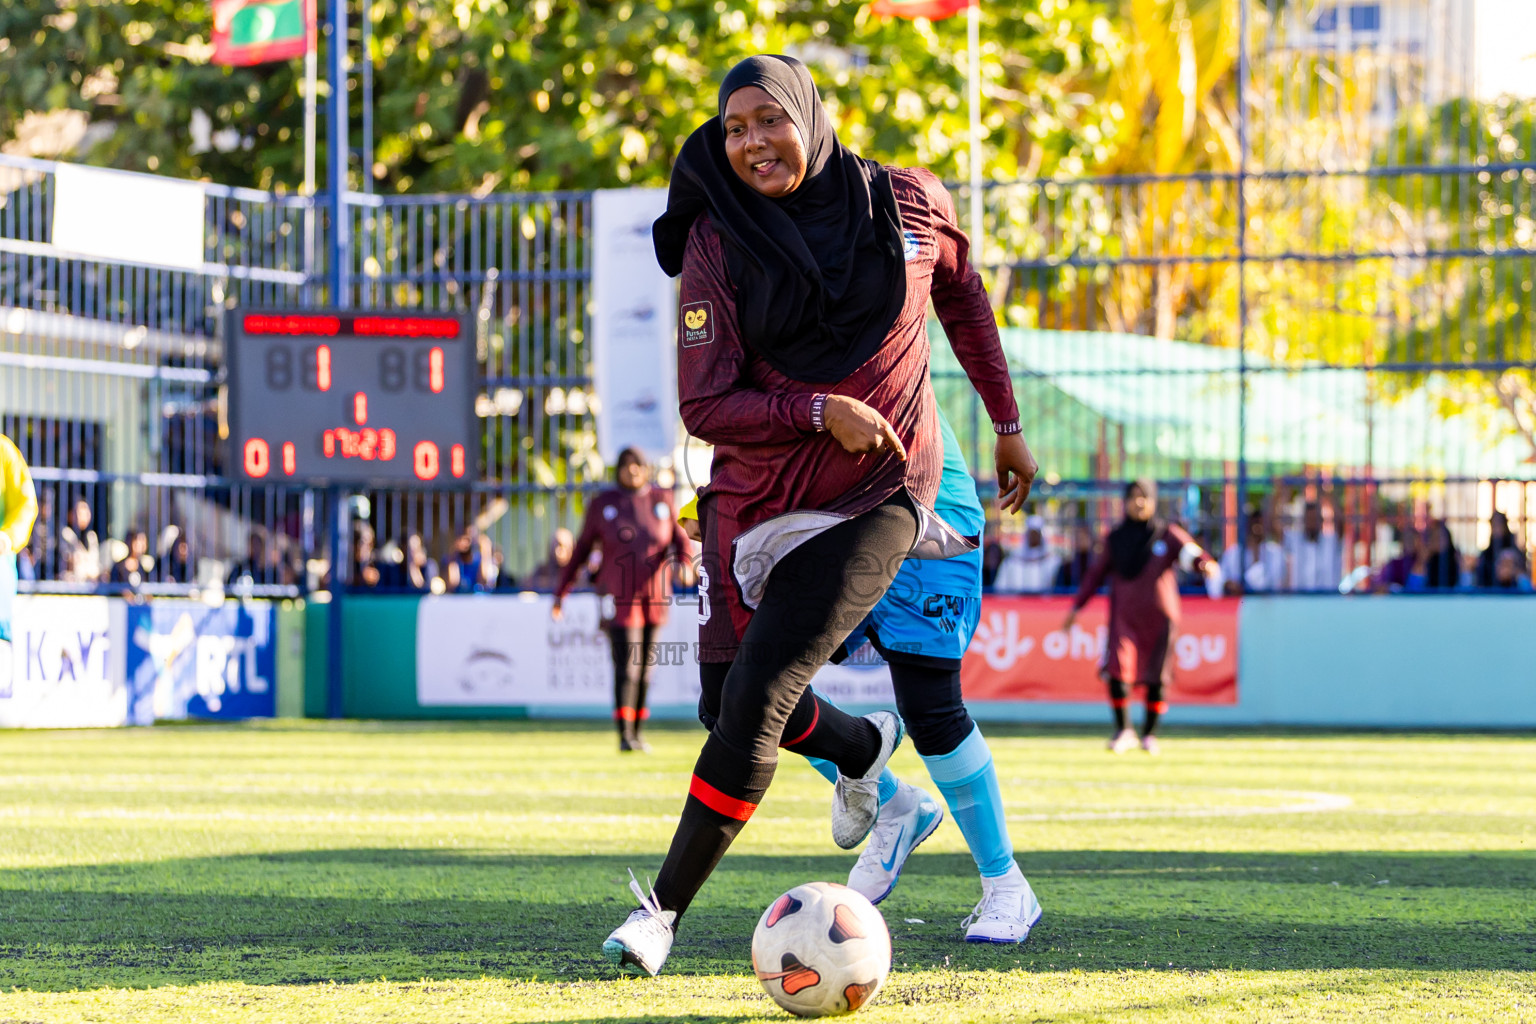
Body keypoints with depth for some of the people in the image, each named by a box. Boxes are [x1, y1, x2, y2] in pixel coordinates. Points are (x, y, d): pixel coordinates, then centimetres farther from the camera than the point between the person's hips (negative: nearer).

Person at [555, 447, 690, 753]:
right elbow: (581, 550, 5)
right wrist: (561, 592, 5)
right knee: (626, 667, -14)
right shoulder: (602, 505, 0)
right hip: (619, 598, -3)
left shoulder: (662, 500, 5)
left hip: (653, 598, 3)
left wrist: (684, 562, -20)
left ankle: (638, 732, 18)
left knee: (644, 669, 8)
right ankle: (624, 735, -13)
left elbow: (681, 540, 4)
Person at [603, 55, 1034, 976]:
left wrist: (1008, 426, 20)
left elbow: (963, 296, 17)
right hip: (753, 492, 3)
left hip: (873, 495, -3)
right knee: (731, 699, 11)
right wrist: (820, 411, -25)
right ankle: (864, 747, 44)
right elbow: (704, 405, -11)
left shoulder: (909, 206, -4)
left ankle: (666, 908, -5)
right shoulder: (718, 243, -7)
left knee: (752, 702, -15)